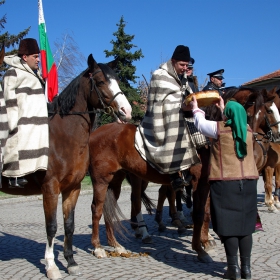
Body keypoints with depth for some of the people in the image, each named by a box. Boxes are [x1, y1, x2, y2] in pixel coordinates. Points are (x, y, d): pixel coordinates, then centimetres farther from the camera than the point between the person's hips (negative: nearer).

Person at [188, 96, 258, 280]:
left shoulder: (219, 129, -5)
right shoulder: (248, 130, 10)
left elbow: (201, 123, 13)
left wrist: (196, 109, 32)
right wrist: (224, 109, 45)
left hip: (225, 183, -5)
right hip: (248, 182, 5)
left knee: (229, 225, -1)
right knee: (245, 224, 8)